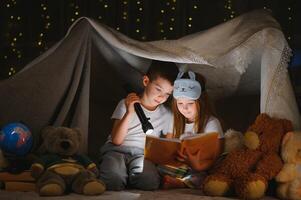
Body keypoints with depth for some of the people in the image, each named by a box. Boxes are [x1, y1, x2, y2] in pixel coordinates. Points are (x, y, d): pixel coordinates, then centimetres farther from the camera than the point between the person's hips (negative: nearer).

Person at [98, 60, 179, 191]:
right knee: (113, 181, -36)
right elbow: (116, 140, -8)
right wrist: (129, 113, -20)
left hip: (142, 155, 3)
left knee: (150, 182, -33)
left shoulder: (167, 115, 10)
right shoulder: (126, 104, 1)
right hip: (117, 150, -3)